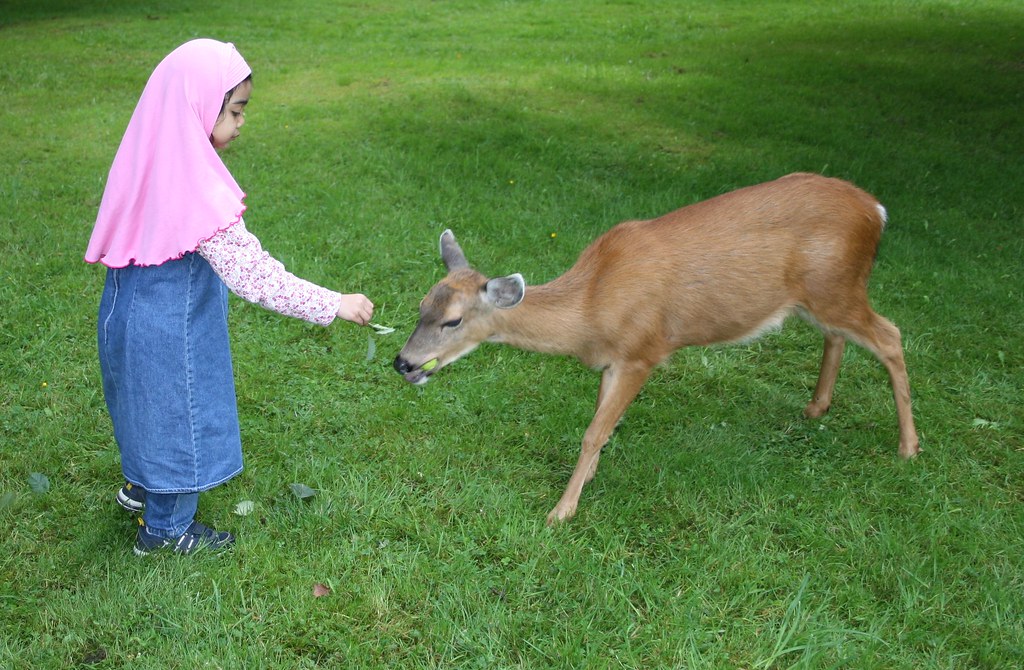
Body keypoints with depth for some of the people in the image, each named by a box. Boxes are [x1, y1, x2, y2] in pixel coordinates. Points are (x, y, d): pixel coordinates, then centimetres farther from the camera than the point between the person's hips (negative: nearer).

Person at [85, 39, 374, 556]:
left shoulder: (149, 160, -5)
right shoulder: (194, 191, -32)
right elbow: (252, 274, -31)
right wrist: (335, 305, -26)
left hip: (132, 315, 8)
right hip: (170, 332, -8)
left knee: (149, 404, 29)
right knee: (179, 414, 12)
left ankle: (140, 485, 53)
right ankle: (166, 528, 33)